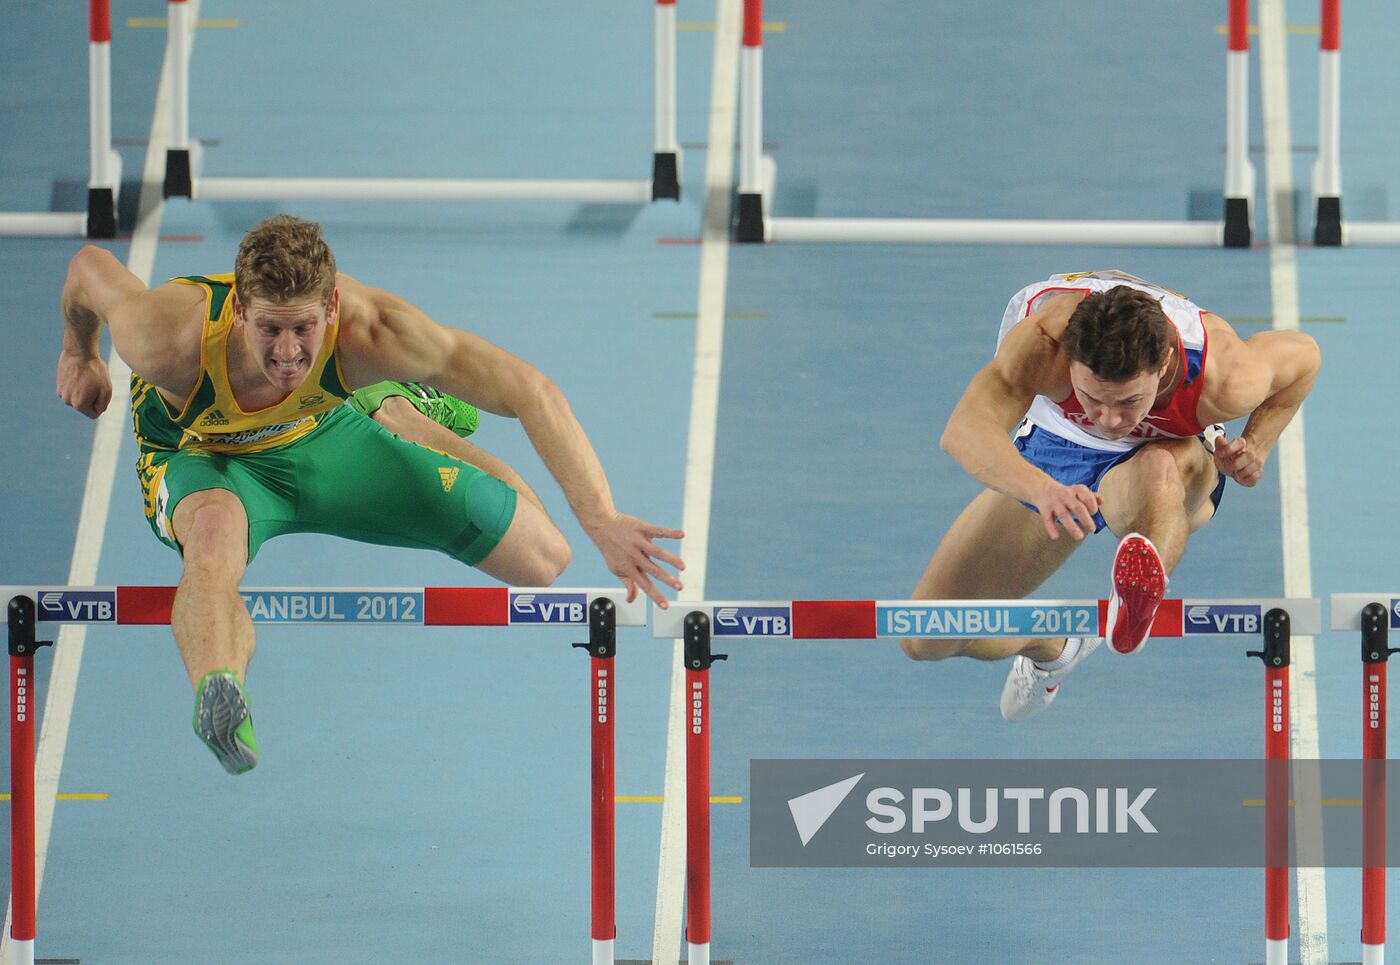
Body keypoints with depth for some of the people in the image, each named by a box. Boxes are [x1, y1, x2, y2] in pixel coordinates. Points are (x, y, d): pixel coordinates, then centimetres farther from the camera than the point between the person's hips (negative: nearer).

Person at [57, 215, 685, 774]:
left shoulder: (370, 330, -38)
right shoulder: (169, 340, -40)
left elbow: (531, 392, -36)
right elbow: (90, 267, -18)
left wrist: (601, 521, -47)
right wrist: (79, 355, 5)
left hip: (321, 435, 3)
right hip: (200, 453, -3)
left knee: (542, 560, 4)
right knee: (216, 528, -42)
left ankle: (397, 419, 29)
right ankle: (217, 693, -64)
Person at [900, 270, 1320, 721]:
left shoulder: (1224, 381, -35)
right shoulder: (1042, 342, -41)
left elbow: (1304, 354, -11)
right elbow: (965, 430, -58)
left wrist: (1255, 447, -23)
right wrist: (1041, 489, -75)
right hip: (1054, 444, 2)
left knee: (1159, 468, -42)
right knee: (928, 641, -1)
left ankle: (1139, 599, -68)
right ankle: (1052, 647, 28)